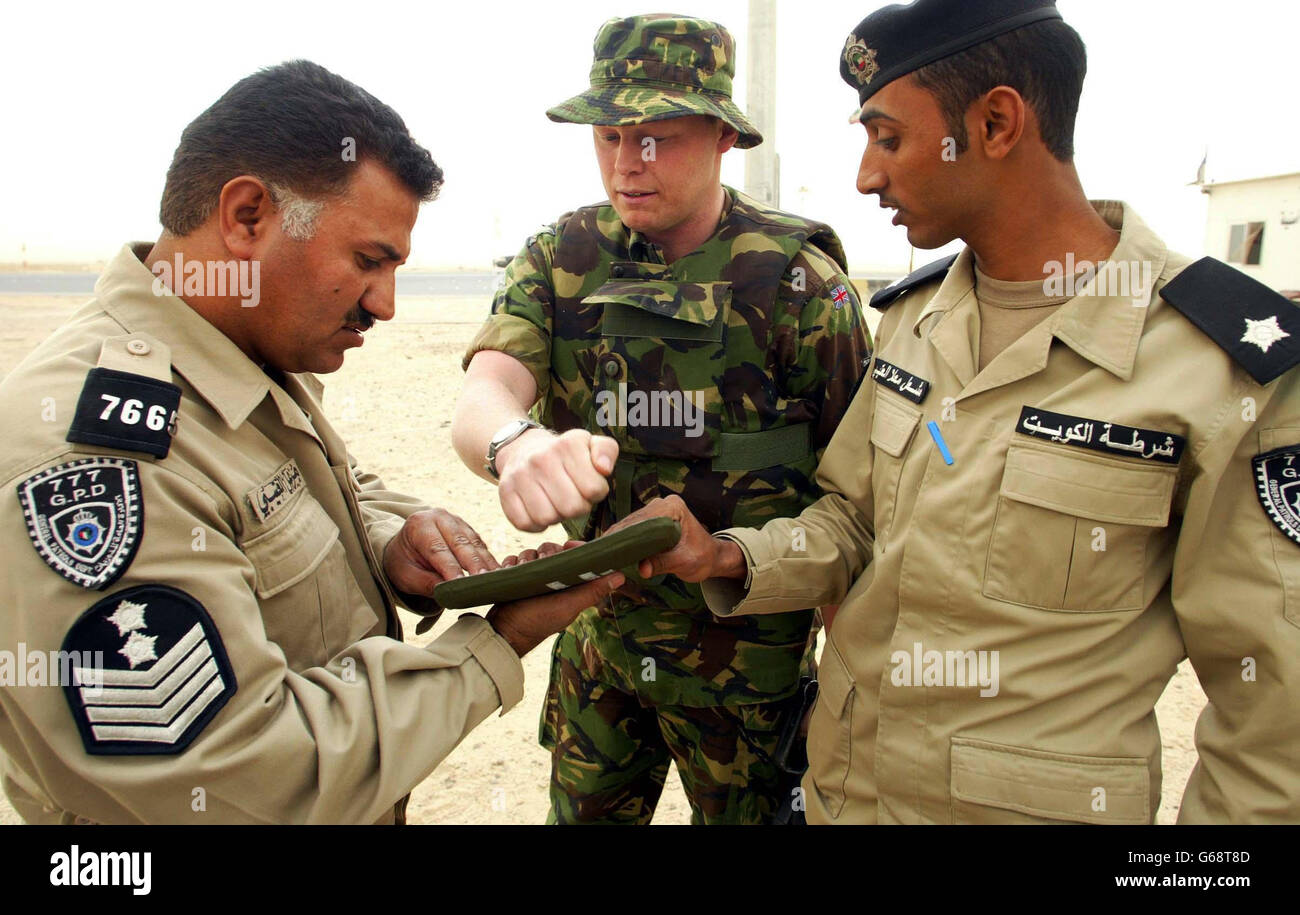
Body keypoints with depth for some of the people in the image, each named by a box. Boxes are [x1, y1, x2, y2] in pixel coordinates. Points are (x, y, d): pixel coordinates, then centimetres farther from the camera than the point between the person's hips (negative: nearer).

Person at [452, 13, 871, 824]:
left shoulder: (801, 281, -14)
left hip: (746, 645, -3)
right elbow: (480, 401, -20)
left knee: (746, 811, 18)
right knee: (583, 812, 24)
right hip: (596, 627, 4)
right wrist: (517, 443, -44)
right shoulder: (562, 259, -5)